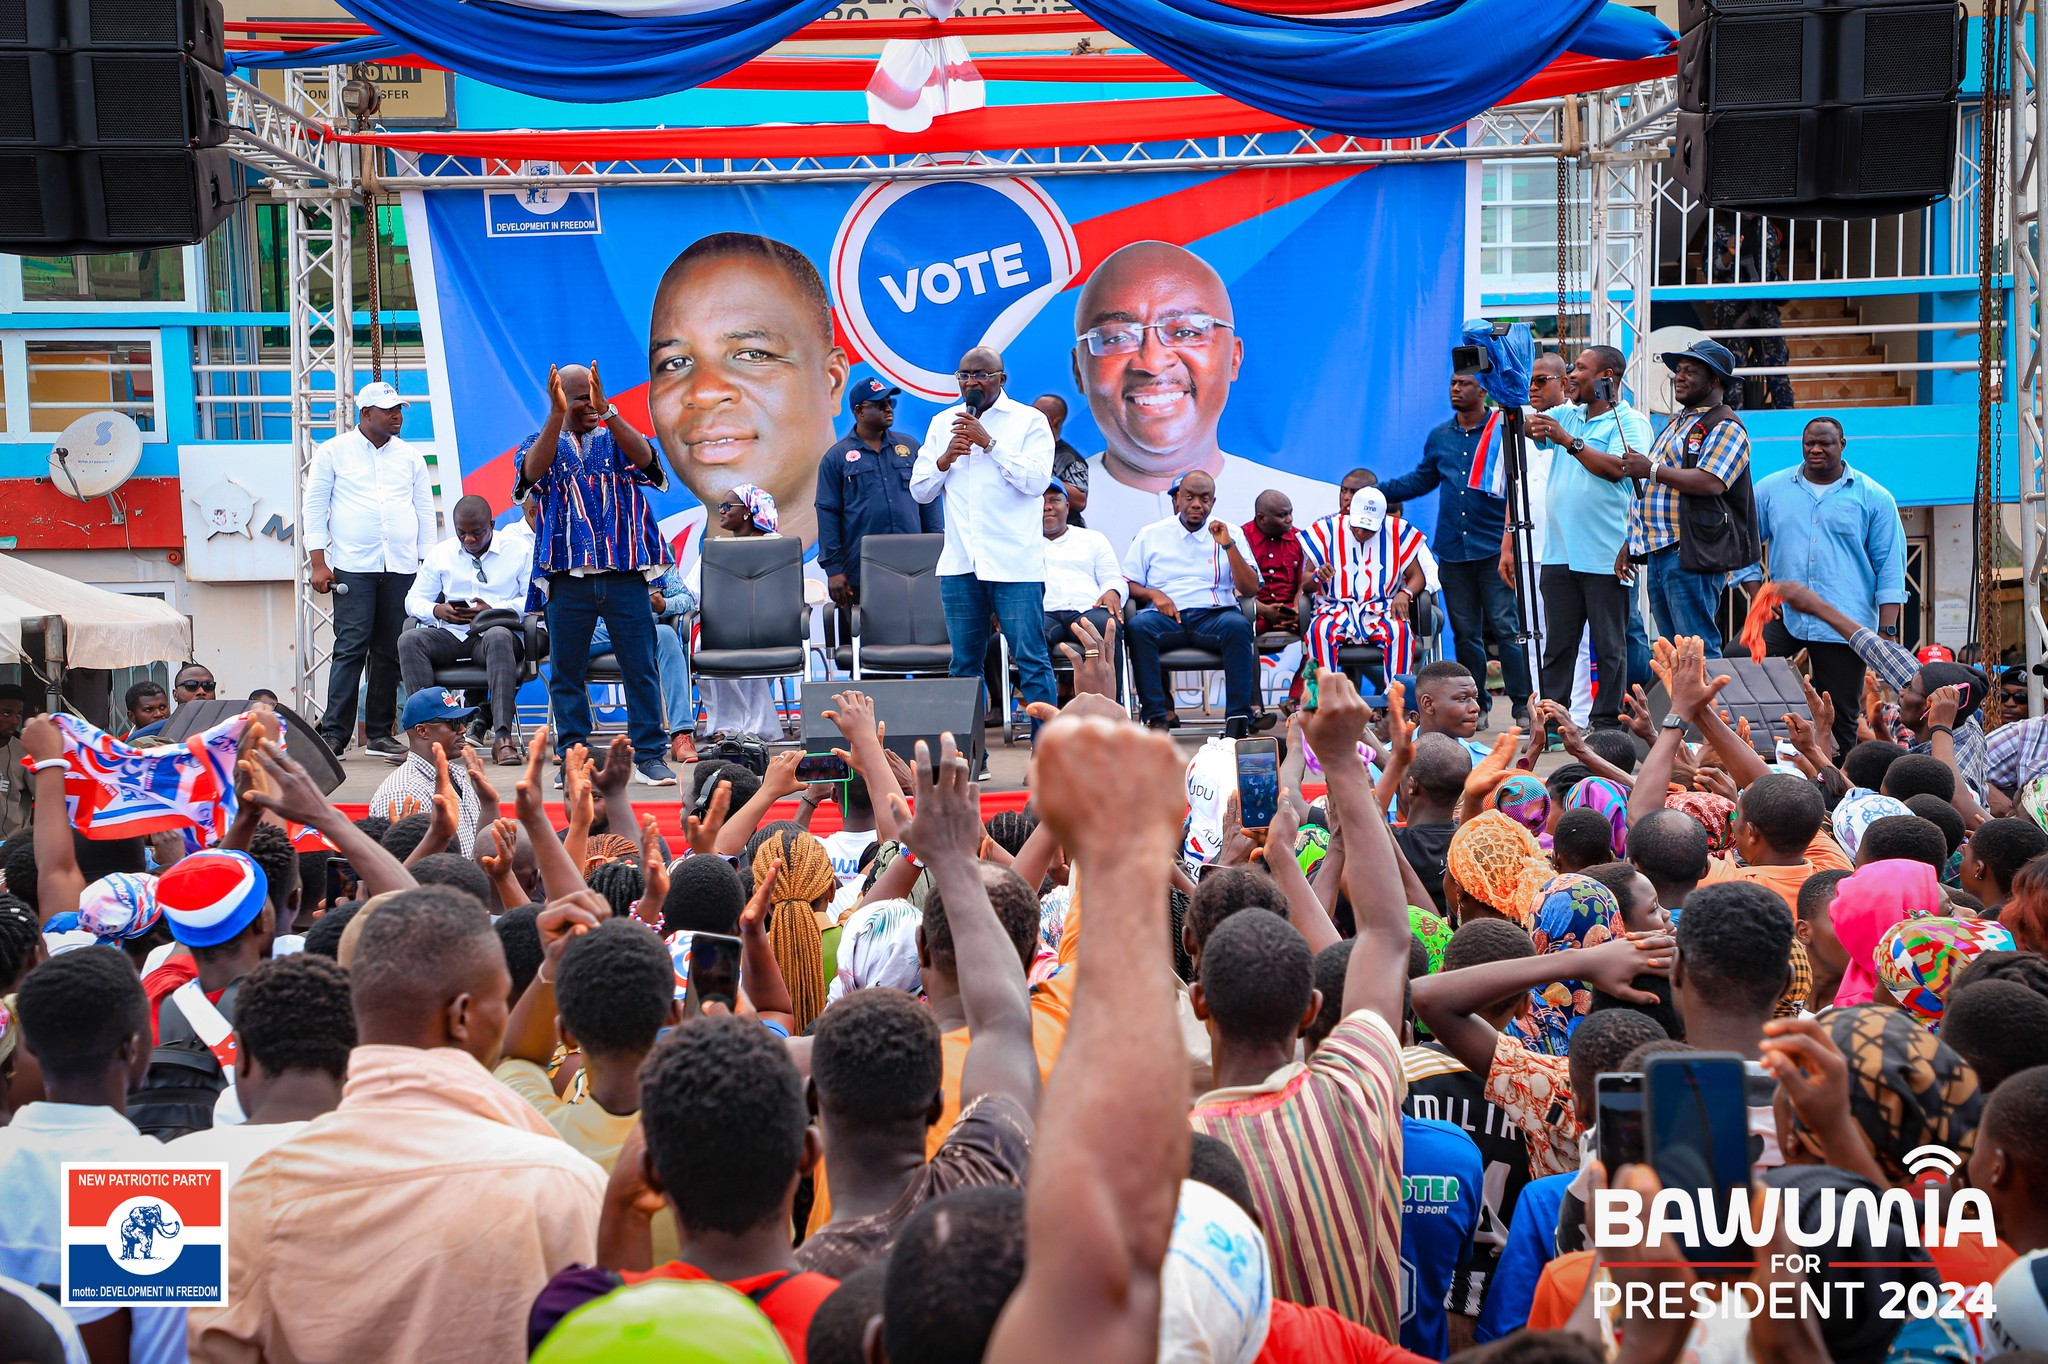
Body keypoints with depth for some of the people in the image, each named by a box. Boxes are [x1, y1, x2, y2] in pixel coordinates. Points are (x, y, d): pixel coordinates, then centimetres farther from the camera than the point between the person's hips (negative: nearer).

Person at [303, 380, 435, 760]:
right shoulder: (333, 453, 6)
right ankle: (334, 735, -9)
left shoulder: (410, 457, 15)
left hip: (401, 568, 3)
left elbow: (425, 511, 17)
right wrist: (318, 563, -4)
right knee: (350, 649, -10)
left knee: (390, 653, 4)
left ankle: (381, 733, 10)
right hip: (353, 567, -3)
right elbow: (314, 508, 4)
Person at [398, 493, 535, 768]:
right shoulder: (440, 553, 18)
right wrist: (437, 610, -8)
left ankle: (502, 738, -47)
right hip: (452, 636, 3)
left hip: (497, 632, -3)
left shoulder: (519, 551, 8)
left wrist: (494, 610, -16)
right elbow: (414, 600, 16)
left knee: (498, 637, -40)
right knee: (409, 639, -27)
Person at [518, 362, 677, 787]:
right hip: (568, 578, 0)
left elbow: (645, 457, -12)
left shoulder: (617, 439, 11)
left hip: (624, 575, 0)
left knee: (641, 667, 0)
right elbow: (533, 471, -14)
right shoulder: (541, 443, 9)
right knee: (565, 672, 5)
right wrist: (557, 415, -24)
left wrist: (608, 410, -24)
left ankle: (649, 755, 7)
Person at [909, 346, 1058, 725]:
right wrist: (945, 459, -6)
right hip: (959, 564, 4)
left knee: (1031, 660, -6)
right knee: (964, 664, 8)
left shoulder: (1030, 421, 2)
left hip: (1014, 562, -4)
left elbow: (1037, 480, -12)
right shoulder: (942, 423, 15)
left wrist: (989, 443, -14)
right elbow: (919, 491, 12)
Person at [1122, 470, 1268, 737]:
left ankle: (1238, 719, -34)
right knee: (1138, 625, -33)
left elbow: (1250, 589, 5)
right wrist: (1153, 594, -8)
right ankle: (1154, 717, -33)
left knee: (1238, 625, -35)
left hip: (1214, 615, 0)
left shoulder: (1230, 533, 15)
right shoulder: (1151, 535, 16)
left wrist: (1228, 545, -4)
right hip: (1167, 617, 0)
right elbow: (1127, 585, 13)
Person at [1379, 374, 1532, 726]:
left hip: (1493, 547, -5)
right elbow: (1421, 479, 24)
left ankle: (1521, 705, -2)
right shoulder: (1439, 437, 14)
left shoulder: (1501, 430, -1)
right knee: (1465, 632, 8)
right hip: (1452, 549, 5)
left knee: (1505, 627, -7)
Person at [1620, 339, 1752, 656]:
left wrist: (1651, 469, -15)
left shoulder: (1725, 426, -7)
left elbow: (1710, 483, -23)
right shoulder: (1677, 424, 24)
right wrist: (1630, 543, 21)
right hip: (1658, 552, 10)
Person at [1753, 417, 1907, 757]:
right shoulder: (1771, 489, 9)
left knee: (1841, 717, 3)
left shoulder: (1874, 497, 4)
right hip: (1781, 615, 1)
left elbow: (1890, 567, 2)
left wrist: (1887, 632, -6)